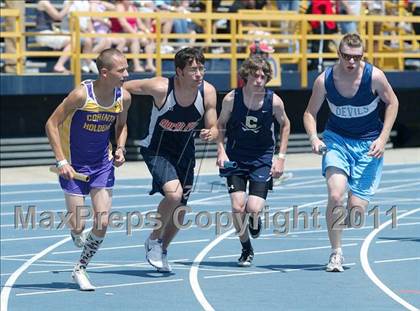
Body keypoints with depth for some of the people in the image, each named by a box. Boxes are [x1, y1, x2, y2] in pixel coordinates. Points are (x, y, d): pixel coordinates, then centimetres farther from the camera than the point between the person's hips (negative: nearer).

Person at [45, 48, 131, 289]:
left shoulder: (124, 97, -8)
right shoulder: (82, 95, -23)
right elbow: (52, 124, -16)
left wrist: (120, 148, -5)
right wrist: (62, 161, -21)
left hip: (103, 164, 4)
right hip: (74, 165, -4)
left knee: (103, 222, -7)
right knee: (77, 226, -4)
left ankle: (80, 269, 13)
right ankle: (78, 235, 36)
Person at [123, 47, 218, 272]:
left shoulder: (208, 92, -16)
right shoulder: (161, 88, -27)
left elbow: (213, 128, -6)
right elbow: (123, 87, -14)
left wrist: (210, 134, -28)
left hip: (185, 152, 5)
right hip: (157, 150, -5)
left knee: (180, 209, 11)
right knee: (174, 193, -28)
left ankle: (161, 251, 37)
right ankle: (153, 240, -2)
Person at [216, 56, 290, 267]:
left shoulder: (274, 101, -12)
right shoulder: (231, 99, -12)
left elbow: (285, 125, 5)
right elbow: (221, 125, 4)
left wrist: (281, 157, 1)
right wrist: (221, 150, -10)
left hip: (262, 157, -1)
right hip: (235, 156, 1)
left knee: (254, 208, -15)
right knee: (237, 206, -10)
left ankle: (255, 219, 25)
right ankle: (246, 249, 14)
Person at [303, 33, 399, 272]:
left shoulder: (374, 76, -18)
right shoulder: (324, 80, -14)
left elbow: (392, 103, -1)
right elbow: (310, 113, 0)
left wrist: (382, 139, -8)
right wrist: (314, 138, -18)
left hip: (368, 144, 0)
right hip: (337, 139, 0)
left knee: (356, 209, -7)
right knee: (335, 196, -22)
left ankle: (342, 225, 31)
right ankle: (336, 252, -6)